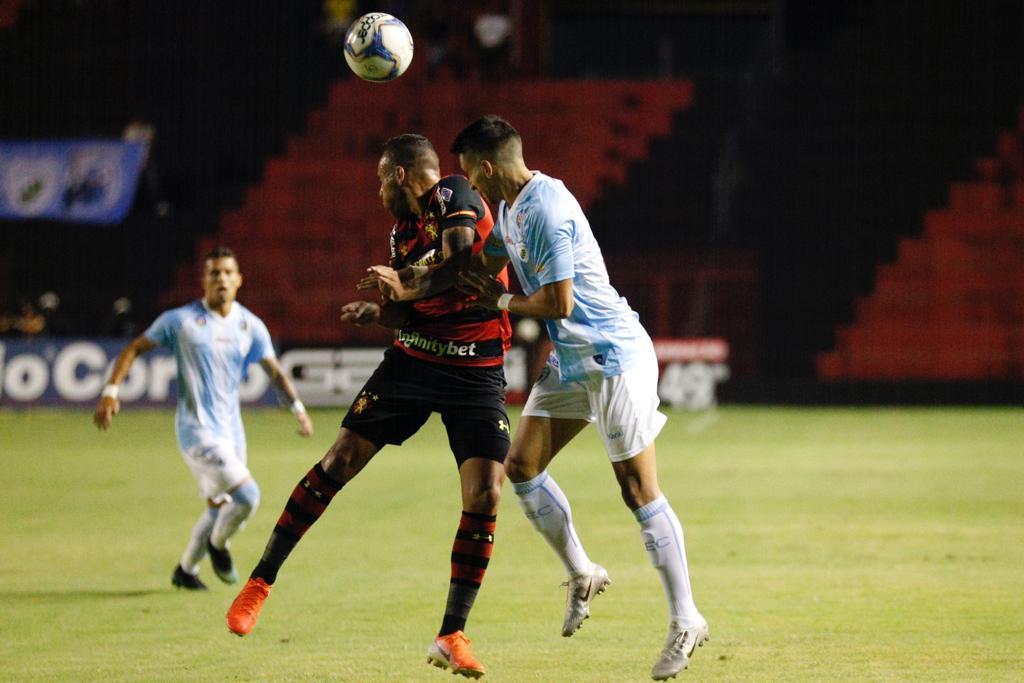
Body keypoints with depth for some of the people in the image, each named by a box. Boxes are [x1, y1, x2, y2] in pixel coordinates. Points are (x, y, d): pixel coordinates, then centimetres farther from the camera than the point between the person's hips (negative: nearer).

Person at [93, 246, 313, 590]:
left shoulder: (250, 326, 5)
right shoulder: (181, 320, -8)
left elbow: (274, 371, 11)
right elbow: (134, 349, 0)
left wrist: (298, 407, -3)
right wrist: (110, 391, -11)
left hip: (231, 429, 6)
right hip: (197, 429, -6)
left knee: (220, 506, 14)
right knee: (247, 496, -18)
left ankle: (185, 569, 35)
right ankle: (218, 544, 11)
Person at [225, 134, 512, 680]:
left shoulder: (454, 197, -11)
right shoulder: (402, 231, 8)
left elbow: (460, 269, -28)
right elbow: (409, 315, 9)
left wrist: (404, 283, -22)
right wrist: (378, 312, -10)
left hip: (477, 373, -5)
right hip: (412, 362, 5)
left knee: (484, 496, -13)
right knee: (340, 460, -1)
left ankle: (451, 637, -4)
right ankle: (262, 580, 10)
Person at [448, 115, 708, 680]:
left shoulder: (545, 210, -22)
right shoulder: (509, 207, 8)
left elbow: (558, 302, -22)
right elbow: (481, 264, 24)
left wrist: (501, 301, -7)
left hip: (614, 358, -10)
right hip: (568, 361, 10)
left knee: (639, 490, -8)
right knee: (521, 465, 6)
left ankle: (686, 621, -3)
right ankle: (581, 575, 22)